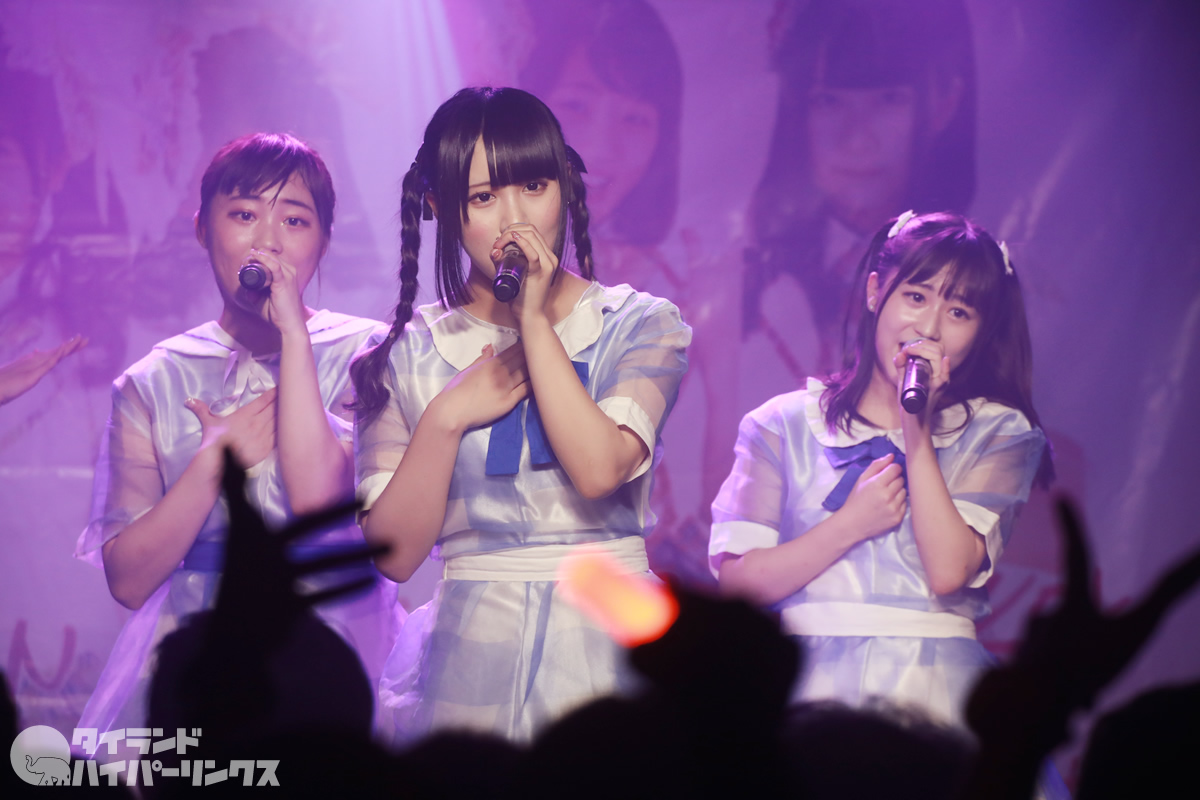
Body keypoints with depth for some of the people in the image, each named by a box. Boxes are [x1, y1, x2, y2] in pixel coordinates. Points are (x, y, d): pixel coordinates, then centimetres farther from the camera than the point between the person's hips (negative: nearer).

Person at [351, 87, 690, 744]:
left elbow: (600, 470, -15)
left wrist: (535, 320, -10)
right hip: (471, 659, 1)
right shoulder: (405, 357, 7)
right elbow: (394, 553, -1)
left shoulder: (639, 325, 4)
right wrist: (448, 416, -11)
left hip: (609, 647, -1)